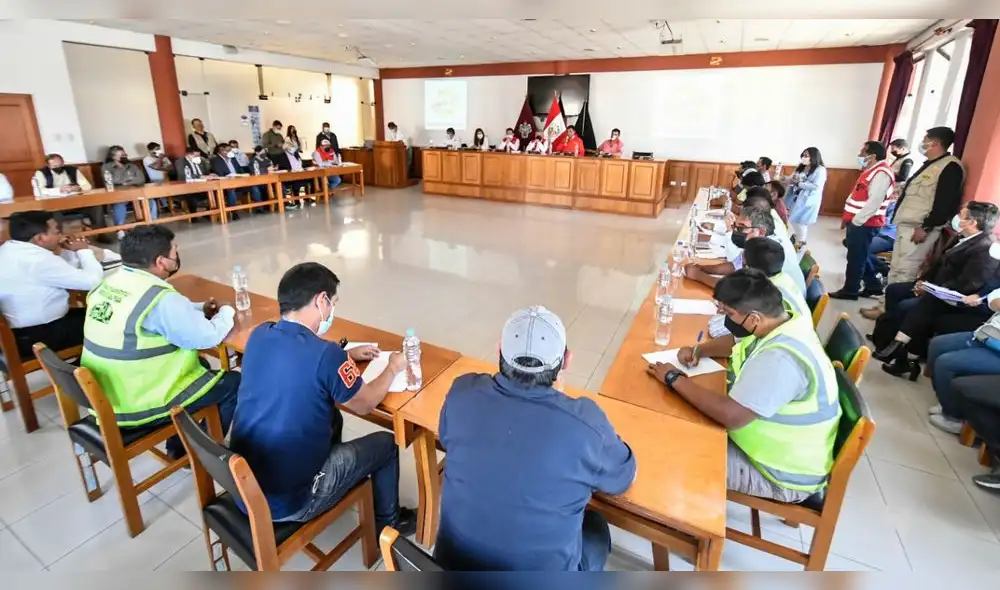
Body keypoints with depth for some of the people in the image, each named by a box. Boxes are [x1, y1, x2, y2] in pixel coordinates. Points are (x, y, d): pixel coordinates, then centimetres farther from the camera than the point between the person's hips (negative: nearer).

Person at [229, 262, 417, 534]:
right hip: (286, 503, -7)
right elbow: (365, 405, -7)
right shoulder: (325, 354, -25)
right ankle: (388, 522, 34)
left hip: (242, 486, 7)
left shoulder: (258, 335, -4)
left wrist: (347, 356, 18)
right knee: (386, 443, 11)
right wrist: (392, 368, 8)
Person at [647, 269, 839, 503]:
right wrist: (698, 350, -5)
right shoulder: (782, 326, -4)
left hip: (785, 476, -9)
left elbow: (731, 415, -39)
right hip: (771, 441, 9)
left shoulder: (781, 358, -36)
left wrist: (675, 379, -27)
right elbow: (736, 342, 15)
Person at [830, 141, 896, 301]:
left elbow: (874, 202, -23)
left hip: (864, 224, -10)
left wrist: (856, 220, -19)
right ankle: (874, 286, 26)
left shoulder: (881, 174, -17)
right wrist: (848, 217, 17)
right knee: (859, 257, 16)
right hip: (857, 221, 10)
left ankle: (850, 290, 10)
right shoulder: (871, 171, 15)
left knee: (855, 258, 0)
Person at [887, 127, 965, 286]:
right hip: (906, 225, 10)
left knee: (905, 272, -9)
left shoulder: (951, 167, -12)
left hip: (919, 228, -10)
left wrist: (926, 227, -21)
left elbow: (946, 202, -19)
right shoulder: (930, 164, 20)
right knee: (896, 269, 13)